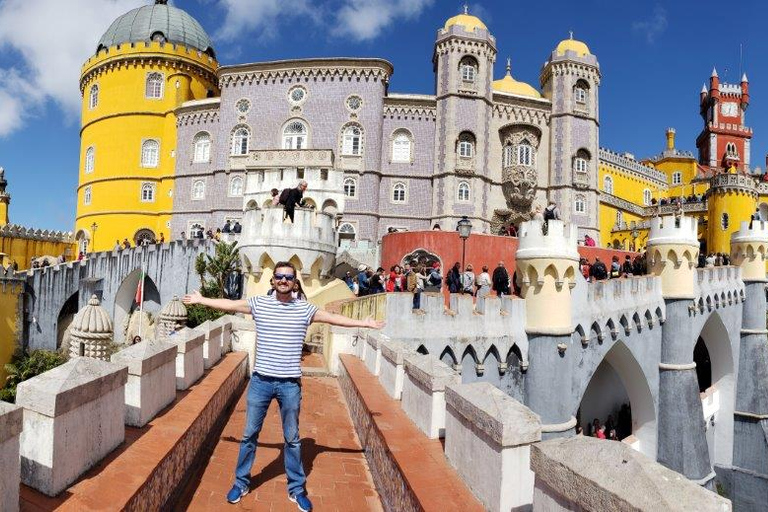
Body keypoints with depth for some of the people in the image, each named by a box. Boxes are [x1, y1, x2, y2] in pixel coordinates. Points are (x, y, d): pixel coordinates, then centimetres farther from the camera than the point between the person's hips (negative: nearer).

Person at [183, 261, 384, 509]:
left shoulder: (305, 309, -2)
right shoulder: (258, 303, -1)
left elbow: (335, 318, 3)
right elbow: (229, 304, 8)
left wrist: (364, 323, 3)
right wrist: (201, 300, 13)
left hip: (290, 384, 0)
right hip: (260, 381, 1)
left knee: (292, 439, 12)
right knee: (249, 434, 14)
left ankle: (296, 489, 27)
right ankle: (241, 483, 33)